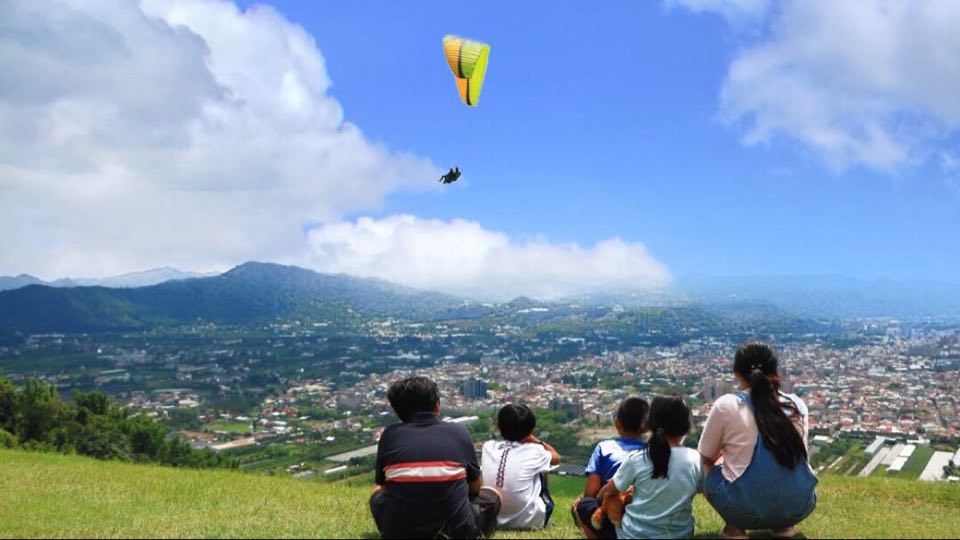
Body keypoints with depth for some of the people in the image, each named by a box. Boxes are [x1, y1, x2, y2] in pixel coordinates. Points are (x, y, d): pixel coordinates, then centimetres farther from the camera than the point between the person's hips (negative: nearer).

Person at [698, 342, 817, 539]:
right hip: (799, 507, 4)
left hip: (745, 509, -4)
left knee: (709, 468, 24)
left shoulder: (726, 405, -6)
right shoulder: (797, 404, 5)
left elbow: (707, 457, 8)